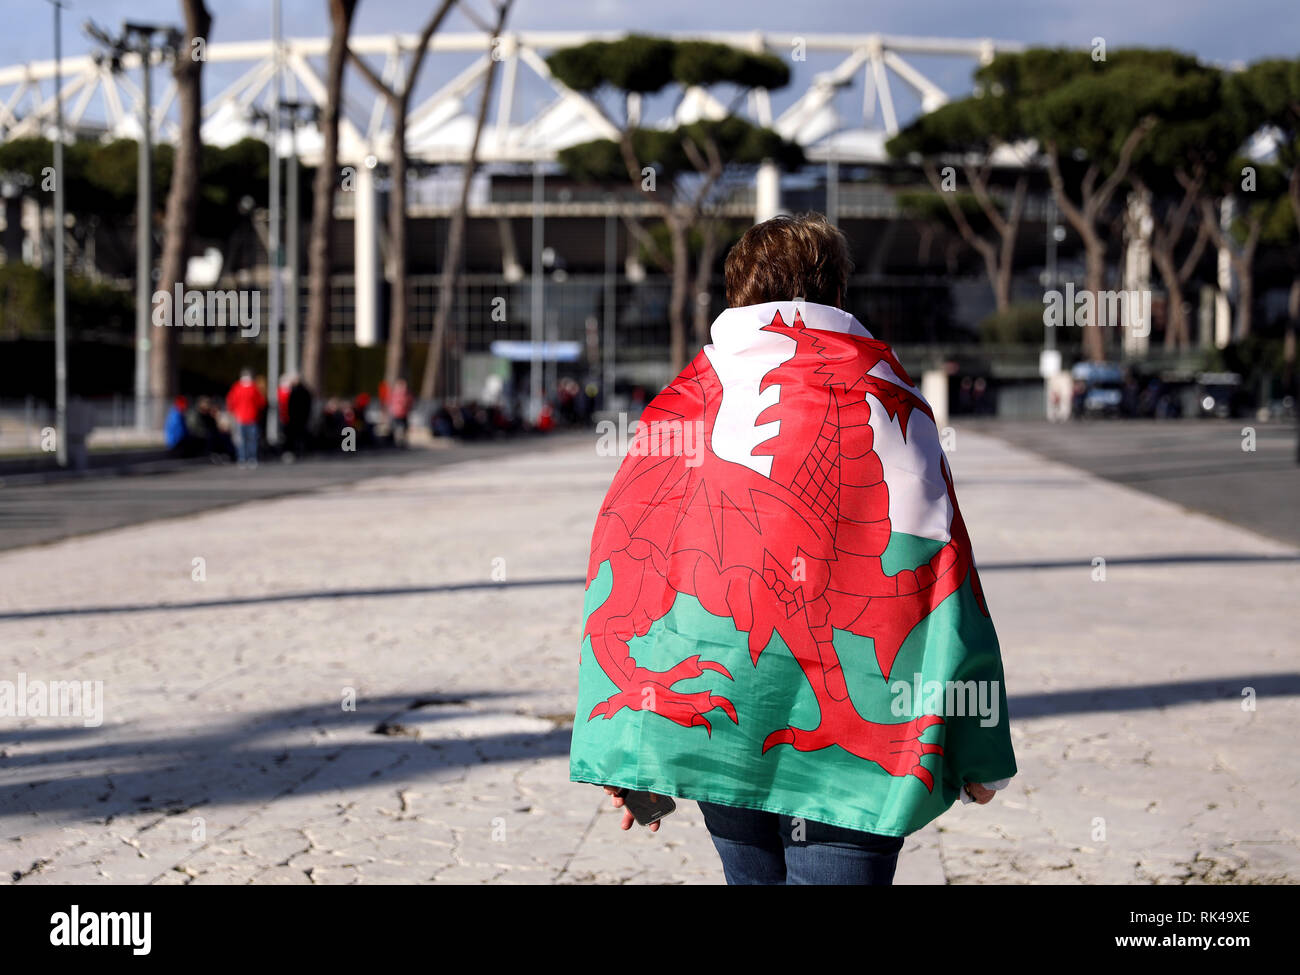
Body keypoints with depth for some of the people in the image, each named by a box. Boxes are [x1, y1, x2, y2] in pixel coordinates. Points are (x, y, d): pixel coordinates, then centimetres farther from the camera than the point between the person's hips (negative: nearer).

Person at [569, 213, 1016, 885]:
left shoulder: (686, 396, 9)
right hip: (849, 725, -3)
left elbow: (625, 551, 4)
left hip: (711, 706, 3)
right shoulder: (883, 391, 2)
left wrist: (634, 750, 7)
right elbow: (937, 561, -2)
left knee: (754, 875, 18)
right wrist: (978, 751, 2)